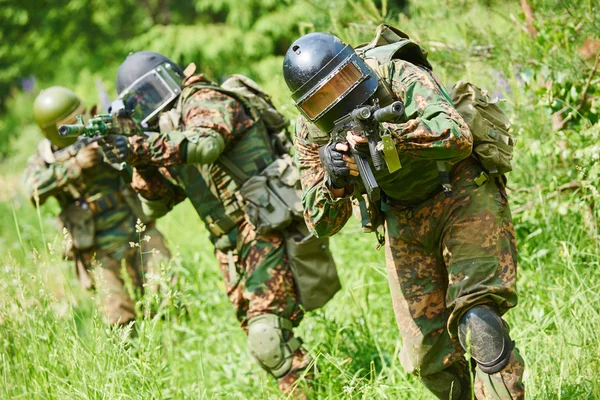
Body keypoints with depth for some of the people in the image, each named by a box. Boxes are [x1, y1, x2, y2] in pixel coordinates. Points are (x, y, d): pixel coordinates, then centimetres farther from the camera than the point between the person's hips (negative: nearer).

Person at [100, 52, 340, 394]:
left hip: (267, 230, -10)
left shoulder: (206, 101, -3)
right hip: (233, 250, 10)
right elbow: (155, 204, 19)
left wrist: (139, 148, -30)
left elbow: (206, 142, -26)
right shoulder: (171, 137, 22)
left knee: (268, 339, -18)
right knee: (261, 339, 9)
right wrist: (142, 164, 1)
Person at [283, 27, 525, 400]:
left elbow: (457, 136, -38)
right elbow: (323, 225, -9)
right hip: (405, 224, 5)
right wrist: (334, 182, -31)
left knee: (477, 321, -21)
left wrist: (384, 133, -48)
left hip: (463, 197, -4)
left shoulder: (398, 76, -24)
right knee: (430, 356, 1)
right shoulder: (312, 131, -11)